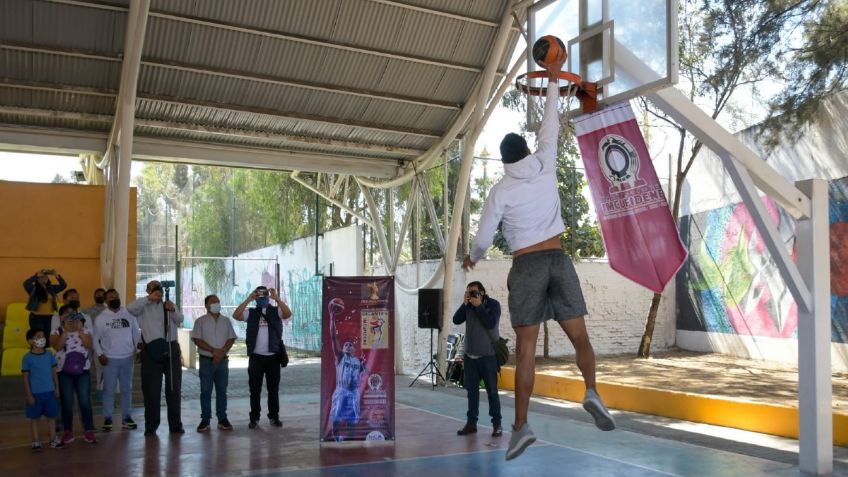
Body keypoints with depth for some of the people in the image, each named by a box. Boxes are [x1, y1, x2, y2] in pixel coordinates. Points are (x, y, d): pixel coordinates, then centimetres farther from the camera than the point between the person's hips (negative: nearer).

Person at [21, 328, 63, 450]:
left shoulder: (49, 355, 2)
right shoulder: (28, 358, -9)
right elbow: (26, 378, -7)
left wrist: (57, 388, 6)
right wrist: (28, 395, -9)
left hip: (50, 392, 4)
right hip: (35, 393, -3)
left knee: (51, 416, 10)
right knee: (34, 417, 8)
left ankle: (53, 439, 20)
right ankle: (36, 441, 18)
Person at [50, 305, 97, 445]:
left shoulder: (84, 330, 6)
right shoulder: (57, 332, 2)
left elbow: (89, 346, -10)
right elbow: (57, 346, -16)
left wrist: (80, 330, -14)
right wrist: (66, 330, -18)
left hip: (83, 371, 1)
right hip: (64, 372, -1)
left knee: (85, 401, -1)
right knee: (67, 402, 4)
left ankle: (88, 430, 7)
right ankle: (68, 431, 16)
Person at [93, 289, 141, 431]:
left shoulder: (129, 315, 3)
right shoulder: (101, 318, 0)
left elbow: (137, 335, 6)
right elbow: (95, 339, 2)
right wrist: (99, 354, -9)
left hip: (128, 358, 2)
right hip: (110, 359, -2)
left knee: (127, 389, 9)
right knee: (109, 390, 2)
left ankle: (126, 418, 17)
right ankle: (107, 419, 11)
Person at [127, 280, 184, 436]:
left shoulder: (169, 305, 15)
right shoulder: (143, 307, 5)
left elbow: (180, 320, -1)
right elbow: (130, 307, -17)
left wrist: (173, 311, -21)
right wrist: (149, 298, -22)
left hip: (171, 349, 3)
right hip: (152, 351, -3)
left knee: (174, 388, 8)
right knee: (152, 390, 2)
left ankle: (176, 424, 17)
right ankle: (151, 426, 10)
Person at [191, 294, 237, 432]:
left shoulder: (226, 321, 9)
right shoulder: (200, 321, 0)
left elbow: (231, 339, 4)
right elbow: (197, 340, -8)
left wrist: (222, 352, -12)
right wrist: (214, 350, -17)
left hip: (222, 360, 2)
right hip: (206, 360, -2)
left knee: (222, 391, 5)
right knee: (206, 391, 1)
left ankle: (222, 419, 11)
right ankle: (205, 420, 7)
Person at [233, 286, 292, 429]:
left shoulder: (276, 311, 2)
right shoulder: (251, 313, 4)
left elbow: (288, 314, -18)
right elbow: (236, 315, -12)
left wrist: (277, 298, -24)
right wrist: (248, 299, -17)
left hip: (273, 357, 0)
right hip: (255, 357, 1)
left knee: (273, 389, 8)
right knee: (255, 389, 6)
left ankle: (274, 417, 16)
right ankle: (254, 418, 14)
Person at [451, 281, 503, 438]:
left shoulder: (493, 304, -6)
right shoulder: (468, 306, 6)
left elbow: (490, 324, -19)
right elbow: (456, 320, -4)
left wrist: (479, 306, -18)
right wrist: (465, 304, -12)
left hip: (488, 356, -4)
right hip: (470, 356, 4)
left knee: (492, 391, -2)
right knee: (472, 390, 7)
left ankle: (497, 424, 4)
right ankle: (471, 423, 12)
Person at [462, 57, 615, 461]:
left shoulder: (501, 191, -3)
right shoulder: (546, 169, 4)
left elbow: (484, 237, 0)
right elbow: (550, 127, 17)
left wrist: (472, 258, 22)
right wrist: (553, 82, 27)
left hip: (526, 267, -2)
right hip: (558, 261, 2)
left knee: (526, 348, -3)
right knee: (579, 336, 7)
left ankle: (521, 426, -7)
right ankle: (591, 391, -18)